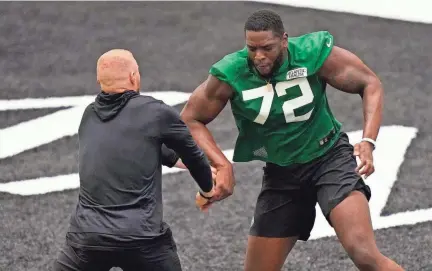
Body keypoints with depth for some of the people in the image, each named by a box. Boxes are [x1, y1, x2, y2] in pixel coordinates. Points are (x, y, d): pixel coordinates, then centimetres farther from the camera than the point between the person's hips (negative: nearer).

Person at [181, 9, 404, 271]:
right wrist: (223, 166, -17)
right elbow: (191, 119, -4)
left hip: (330, 156, -3)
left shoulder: (314, 53, -20)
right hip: (281, 173, 3)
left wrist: (368, 142, -22)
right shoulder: (230, 75, -17)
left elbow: (370, 83, -9)